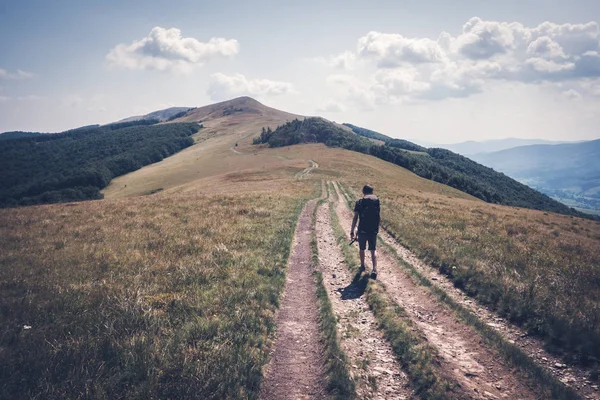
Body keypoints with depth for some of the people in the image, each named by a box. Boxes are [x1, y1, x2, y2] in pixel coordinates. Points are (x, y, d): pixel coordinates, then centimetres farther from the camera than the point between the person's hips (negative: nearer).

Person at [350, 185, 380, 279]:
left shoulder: (359, 202, -6)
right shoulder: (377, 201, 1)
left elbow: (355, 218, -8)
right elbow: (379, 218, 5)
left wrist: (352, 231, -2)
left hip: (362, 230, -2)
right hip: (374, 230, 2)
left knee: (362, 249, 19)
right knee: (373, 251, 9)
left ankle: (362, 266, 34)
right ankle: (374, 269, -6)